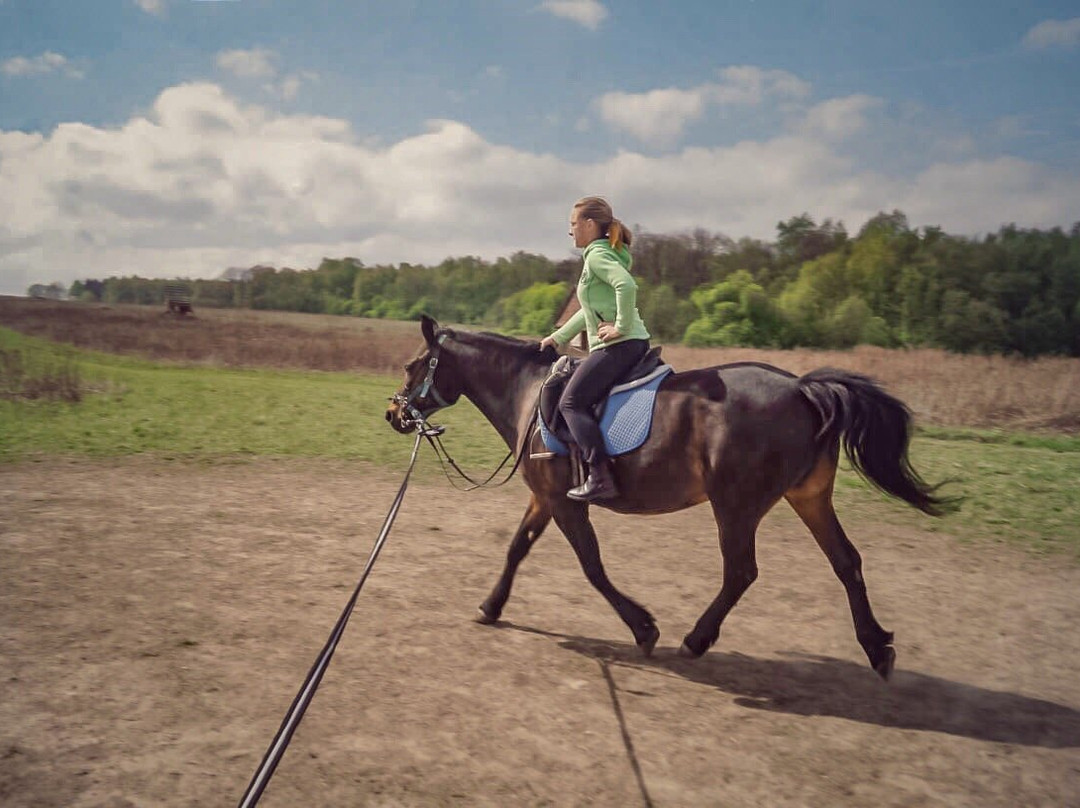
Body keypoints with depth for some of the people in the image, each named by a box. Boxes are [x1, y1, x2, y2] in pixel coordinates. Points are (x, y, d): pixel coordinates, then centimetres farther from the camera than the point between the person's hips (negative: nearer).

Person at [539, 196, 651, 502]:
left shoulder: (597, 255, -9)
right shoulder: (604, 254, 22)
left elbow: (626, 285, -29)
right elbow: (593, 310, 29)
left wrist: (621, 327, -22)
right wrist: (558, 337, 28)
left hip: (617, 346, -10)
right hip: (635, 344, 10)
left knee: (571, 402, -8)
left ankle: (601, 477, -15)